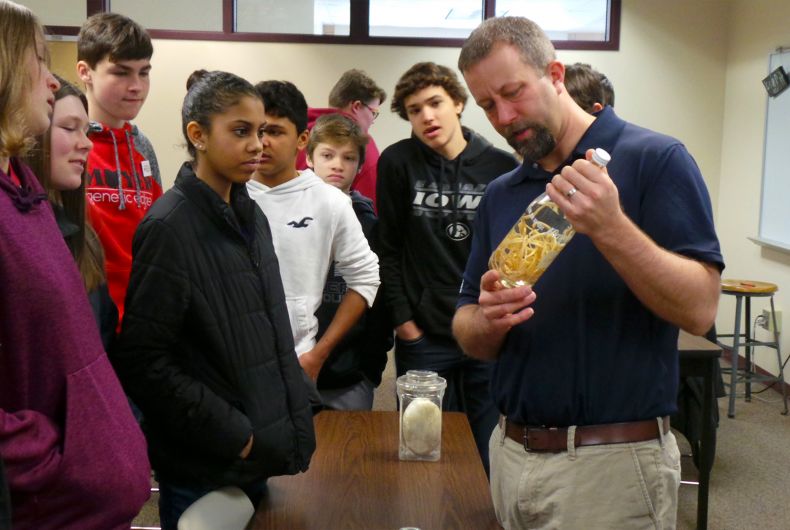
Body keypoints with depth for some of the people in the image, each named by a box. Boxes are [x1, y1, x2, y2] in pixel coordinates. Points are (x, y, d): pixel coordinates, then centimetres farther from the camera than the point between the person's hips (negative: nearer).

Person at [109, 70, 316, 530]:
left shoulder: (250, 215, 7)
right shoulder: (170, 226, -16)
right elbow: (143, 361, -19)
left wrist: (292, 425, 9)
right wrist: (233, 435, -16)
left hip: (260, 455, 7)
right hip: (202, 471, -7)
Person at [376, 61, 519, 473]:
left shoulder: (503, 168, -1)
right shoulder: (398, 163, -1)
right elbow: (388, 249, 2)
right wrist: (403, 320, -1)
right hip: (423, 336, 0)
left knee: (492, 456, 8)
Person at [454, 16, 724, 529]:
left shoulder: (655, 159, -8)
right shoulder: (499, 194, 8)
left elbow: (700, 309, -15)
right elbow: (470, 337, 8)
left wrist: (610, 227, -28)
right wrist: (488, 319, -15)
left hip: (613, 463, -5)